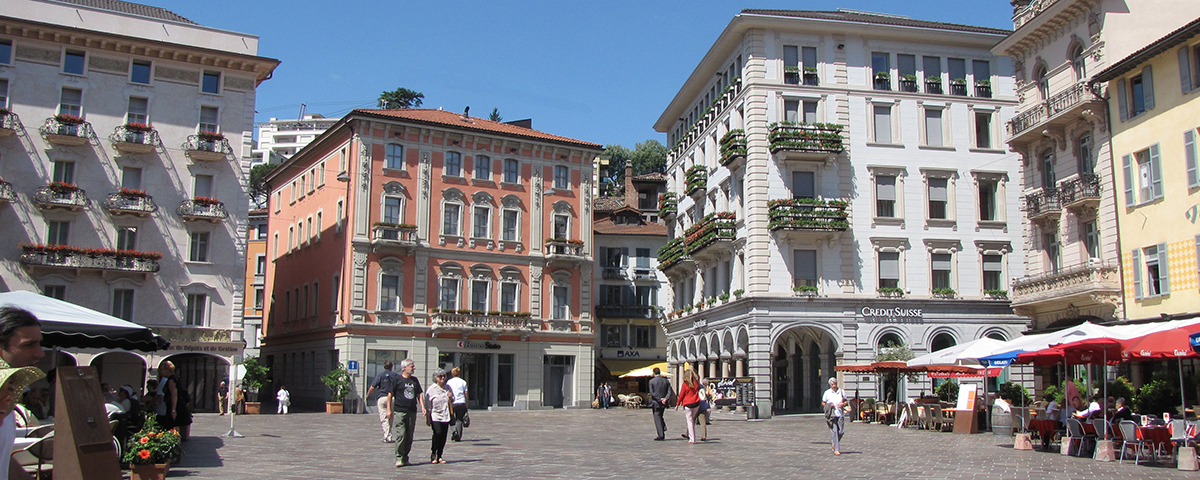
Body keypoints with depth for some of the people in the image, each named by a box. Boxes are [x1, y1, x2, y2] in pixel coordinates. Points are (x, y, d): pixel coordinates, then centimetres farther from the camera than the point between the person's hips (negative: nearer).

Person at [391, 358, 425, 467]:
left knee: (409, 437, 6)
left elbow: (419, 394, 20)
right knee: (401, 435, -11)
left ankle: (405, 458, 15)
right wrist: (389, 410, -6)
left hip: (412, 412, 5)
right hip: (399, 412, -5)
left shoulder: (414, 380, 14)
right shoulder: (397, 379, -1)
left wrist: (422, 406, 7)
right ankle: (399, 458, -4)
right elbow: (390, 395, -1)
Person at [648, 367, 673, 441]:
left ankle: (661, 435, -3)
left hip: (656, 403, -5)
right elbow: (670, 392, -1)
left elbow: (652, 393, -15)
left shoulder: (651, 381, -8)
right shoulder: (666, 381, 5)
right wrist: (666, 398, -13)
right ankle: (664, 430, 10)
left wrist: (660, 399, -16)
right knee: (660, 416, 24)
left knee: (657, 418, 0)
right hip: (663, 404, 5)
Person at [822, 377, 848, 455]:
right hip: (832, 414, -3)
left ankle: (835, 444, 29)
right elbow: (823, 403, 7)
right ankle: (836, 450, -5)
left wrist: (843, 404, -7)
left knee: (841, 432, 1)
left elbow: (846, 401, 15)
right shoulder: (827, 393, 2)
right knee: (835, 432, -9)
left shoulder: (841, 392, 7)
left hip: (840, 414, 3)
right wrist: (829, 405, -12)